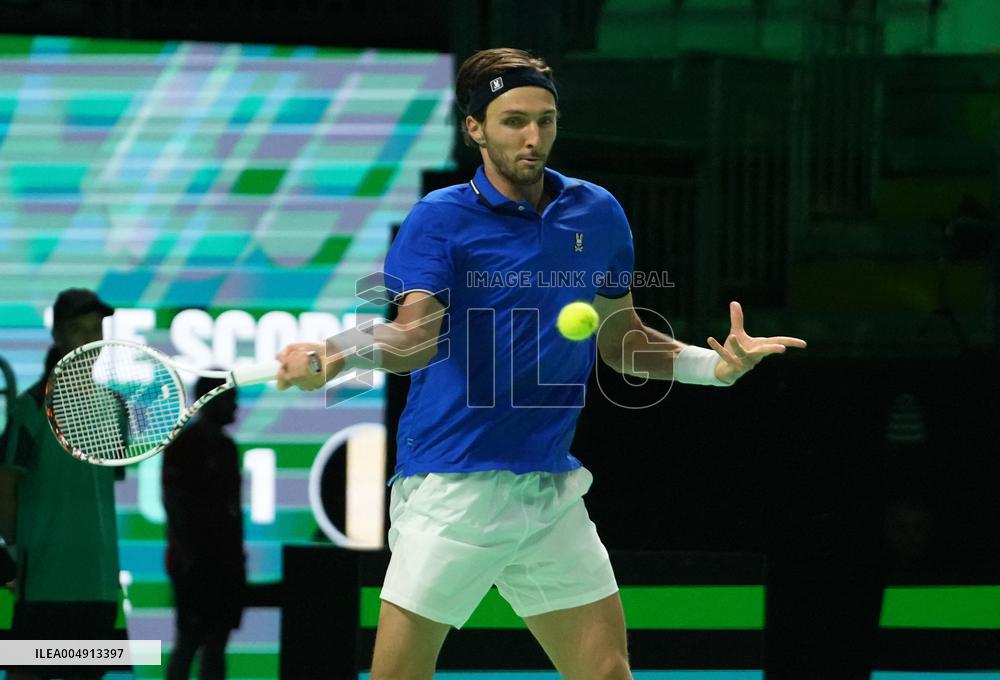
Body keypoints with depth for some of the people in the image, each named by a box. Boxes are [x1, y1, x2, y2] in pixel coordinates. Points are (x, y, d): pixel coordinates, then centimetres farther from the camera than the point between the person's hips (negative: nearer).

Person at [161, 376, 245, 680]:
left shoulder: (226, 446, 17)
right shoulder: (184, 444, -7)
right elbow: (173, 502, -12)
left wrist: (238, 552, 15)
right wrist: (185, 554, -18)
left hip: (225, 559, 8)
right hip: (196, 561, -8)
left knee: (218, 639, 5)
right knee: (190, 639, -9)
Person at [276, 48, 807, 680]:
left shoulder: (598, 214, 9)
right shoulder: (441, 219, -6)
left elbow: (620, 338, 20)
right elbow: (416, 337, -20)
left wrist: (716, 364, 4)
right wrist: (337, 352, -41)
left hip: (552, 491, 5)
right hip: (451, 487, -4)